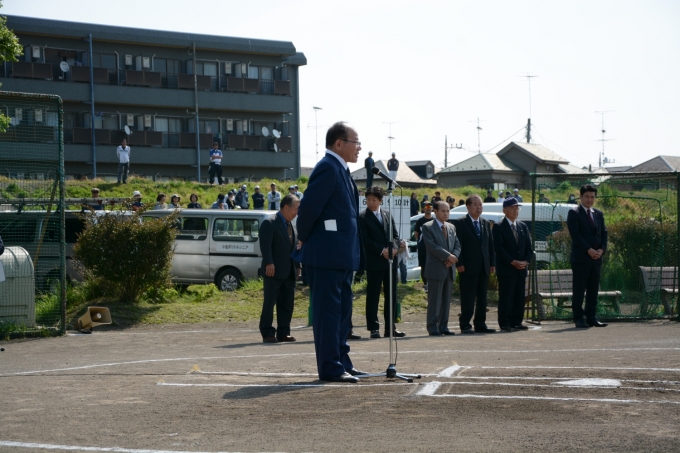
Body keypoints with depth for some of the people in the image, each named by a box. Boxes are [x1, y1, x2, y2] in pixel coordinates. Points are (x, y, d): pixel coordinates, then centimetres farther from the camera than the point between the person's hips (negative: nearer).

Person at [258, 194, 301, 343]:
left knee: (287, 304, 6)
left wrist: (297, 266, 15)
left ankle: (283, 332, 11)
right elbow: (265, 245, -15)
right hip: (274, 271, -8)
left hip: (289, 272, 8)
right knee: (269, 303, -3)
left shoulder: (291, 225, 19)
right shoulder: (269, 223, -7)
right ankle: (267, 333, 0)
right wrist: (269, 263, -23)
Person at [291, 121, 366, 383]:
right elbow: (309, 207, -20)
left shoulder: (340, 169, 17)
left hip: (342, 255, 10)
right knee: (328, 311, -5)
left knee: (342, 312, 14)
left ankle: (342, 363, 21)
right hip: (327, 254, -10)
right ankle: (330, 368, -2)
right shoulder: (328, 168, -14)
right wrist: (304, 240, -7)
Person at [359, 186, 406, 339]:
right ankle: (373, 328, 2)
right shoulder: (362, 217, -3)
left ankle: (390, 327, 12)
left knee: (391, 295, 7)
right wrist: (382, 250, -16)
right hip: (374, 262, -5)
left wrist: (394, 248, -7)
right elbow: (365, 240, -10)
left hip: (391, 259, 5)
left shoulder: (387, 215, 13)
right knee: (373, 295, -2)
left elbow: (395, 234, 12)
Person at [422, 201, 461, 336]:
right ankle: (433, 327, -1)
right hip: (436, 268, -6)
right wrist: (448, 256, -17)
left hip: (449, 269, 6)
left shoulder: (451, 227, 16)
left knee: (446, 300, 7)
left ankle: (443, 326, 12)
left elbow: (457, 245, 12)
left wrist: (454, 257, -8)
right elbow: (432, 246, -14)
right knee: (435, 300, -5)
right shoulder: (428, 227, -4)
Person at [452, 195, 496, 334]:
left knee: (482, 298, 8)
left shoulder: (486, 223, 15)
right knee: (468, 298, -4)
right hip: (468, 267, -6)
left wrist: (492, 263, 8)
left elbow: (491, 244, 15)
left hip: (484, 267, 6)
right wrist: (459, 264, -15)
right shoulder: (460, 223, -3)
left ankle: (480, 325, 14)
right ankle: (465, 325, 1)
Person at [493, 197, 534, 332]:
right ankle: (504, 324, -3)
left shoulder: (523, 226, 17)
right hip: (506, 269, -6)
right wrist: (513, 262, -16)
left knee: (519, 297, 5)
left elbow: (529, 248, 14)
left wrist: (525, 261, -4)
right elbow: (499, 249, -10)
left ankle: (516, 322, 11)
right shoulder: (499, 227, -2)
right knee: (506, 297, -6)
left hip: (521, 268, 6)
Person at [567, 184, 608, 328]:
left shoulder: (598, 214, 18)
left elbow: (604, 233, 15)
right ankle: (579, 319, -1)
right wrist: (589, 250, -16)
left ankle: (591, 318, 10)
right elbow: (575, 234, -11)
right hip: (580, 258, -6)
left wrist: (601, 249, -3)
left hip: (596, 258, 6)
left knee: (593, 290, 6)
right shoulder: (574, 213, -2)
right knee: (579, 290, -4)